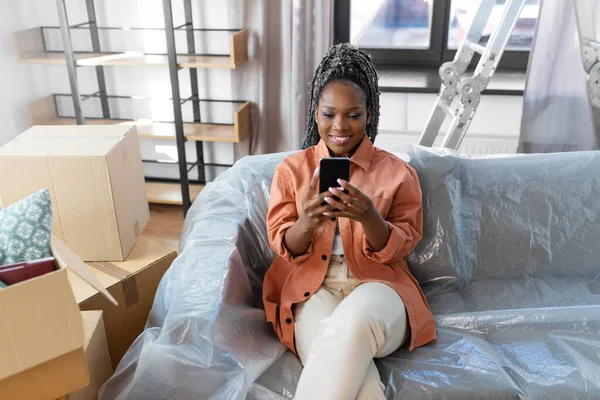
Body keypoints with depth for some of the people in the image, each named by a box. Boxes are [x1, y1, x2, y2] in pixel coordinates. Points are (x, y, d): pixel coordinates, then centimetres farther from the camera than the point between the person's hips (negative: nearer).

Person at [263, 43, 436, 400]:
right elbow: (284, 246, 3)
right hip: (312, 288, 1)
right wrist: (307, 221, -21)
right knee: (348, 363, -33)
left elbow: (398, 249, -1)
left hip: (375, 285, 0)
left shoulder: (397, 172, 5)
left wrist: (368, 217, -23)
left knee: (353, 323, -38)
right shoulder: (291, 169, 8)